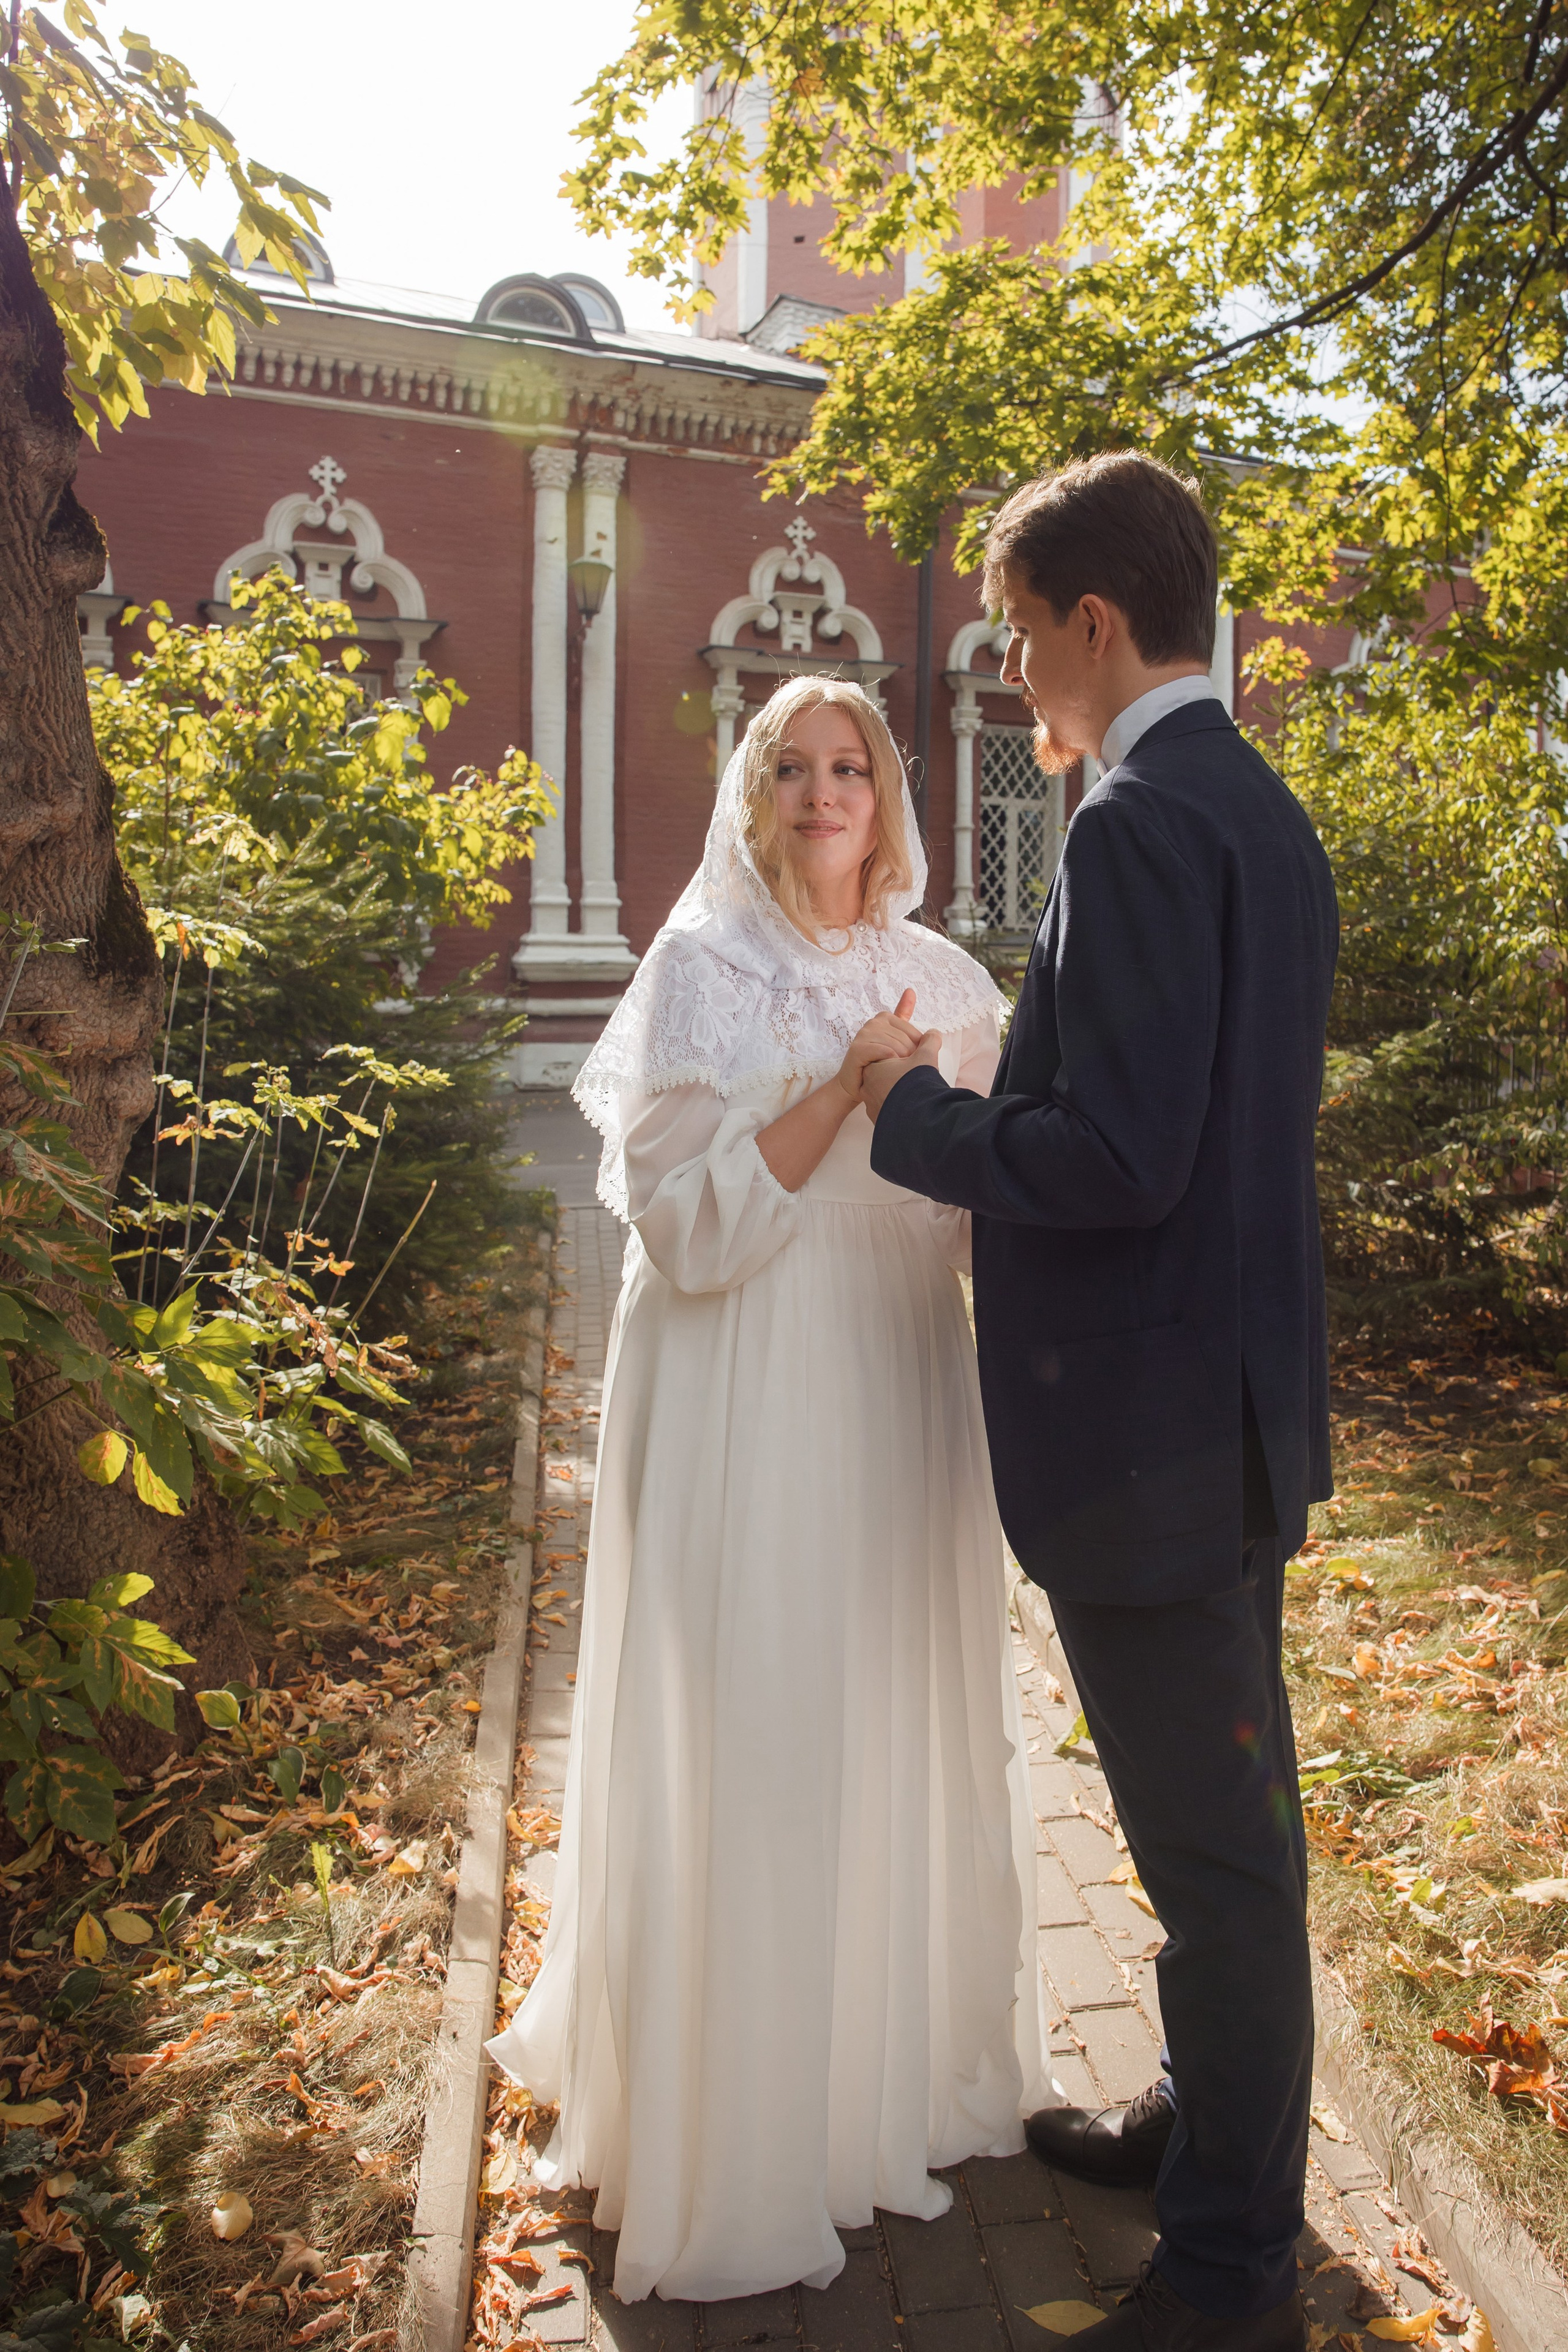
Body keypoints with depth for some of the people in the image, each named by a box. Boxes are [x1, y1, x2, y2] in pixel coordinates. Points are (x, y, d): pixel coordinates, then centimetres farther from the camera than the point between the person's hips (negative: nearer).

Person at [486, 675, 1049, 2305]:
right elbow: (684, 1221, -12)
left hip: (898, 1403, 5)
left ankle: (905, 2058, 37)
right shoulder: (701, 972, -4)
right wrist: (842, 1089, -19)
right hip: (747, 1412, -4)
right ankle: (739, 2116, 24)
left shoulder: (941, 981, 9)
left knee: (905, 1721, 14)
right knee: (748, 1749, 3)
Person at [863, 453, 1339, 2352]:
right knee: (1228, 1826, 24)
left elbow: (1117, 1158, -26)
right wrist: (988, 1108, 14)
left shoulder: (1141, 823, -19)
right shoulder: (1264, 812, 12)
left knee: (1216, 1855, 7)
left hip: (1151, 1433, -10)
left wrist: (917, 1108, -11)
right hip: (1243, 1402, 10)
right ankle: (1210, 2127, 46)